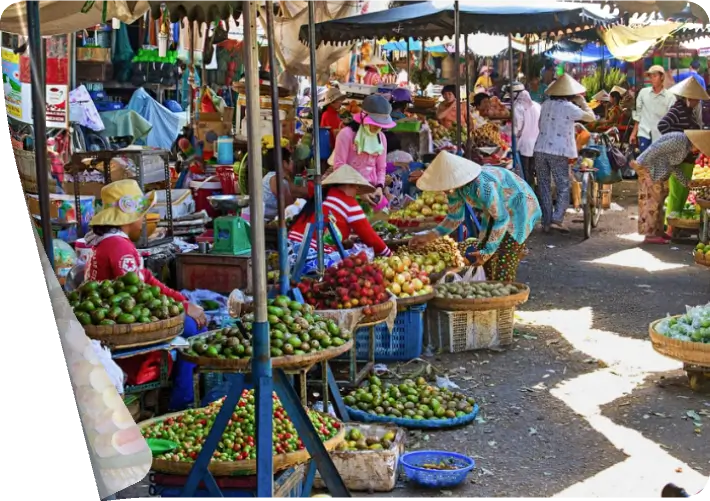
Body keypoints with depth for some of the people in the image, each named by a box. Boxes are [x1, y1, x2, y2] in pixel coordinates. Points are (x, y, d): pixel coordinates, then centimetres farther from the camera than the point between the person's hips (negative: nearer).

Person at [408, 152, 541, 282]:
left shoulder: (482, 185, -39)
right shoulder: (456, 185, -14)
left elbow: (502, 219, -30)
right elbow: (455, 217, 1)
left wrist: (487, 251, -26)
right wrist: (429, 237, -9)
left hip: (519, 207, -8)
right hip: (499, 208, 8)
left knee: (505, 265, -11)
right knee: (488, 262, 9)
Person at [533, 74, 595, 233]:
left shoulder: (545, 104, 9)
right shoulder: (569, 107, -7)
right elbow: (591, 117, 1)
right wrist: (582, 103, 14)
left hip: (540, 150, 5)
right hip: (559, 152, -5)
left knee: (544, 188, 10)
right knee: (563, 189, 3)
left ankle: (546, 222, 11)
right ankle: (557, 219, -12)